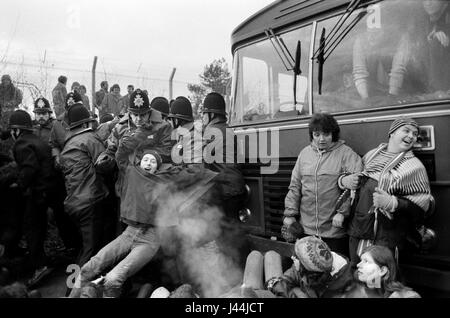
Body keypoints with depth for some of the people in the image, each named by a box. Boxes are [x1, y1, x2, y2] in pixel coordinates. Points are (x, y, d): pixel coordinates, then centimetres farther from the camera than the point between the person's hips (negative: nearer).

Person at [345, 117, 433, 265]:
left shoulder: (414, 166, -5)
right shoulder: (371, 154, 9)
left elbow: (422, 204, -9)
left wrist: (392, 203, -24)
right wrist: (344, 180, -1)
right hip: (356, 232, 5)